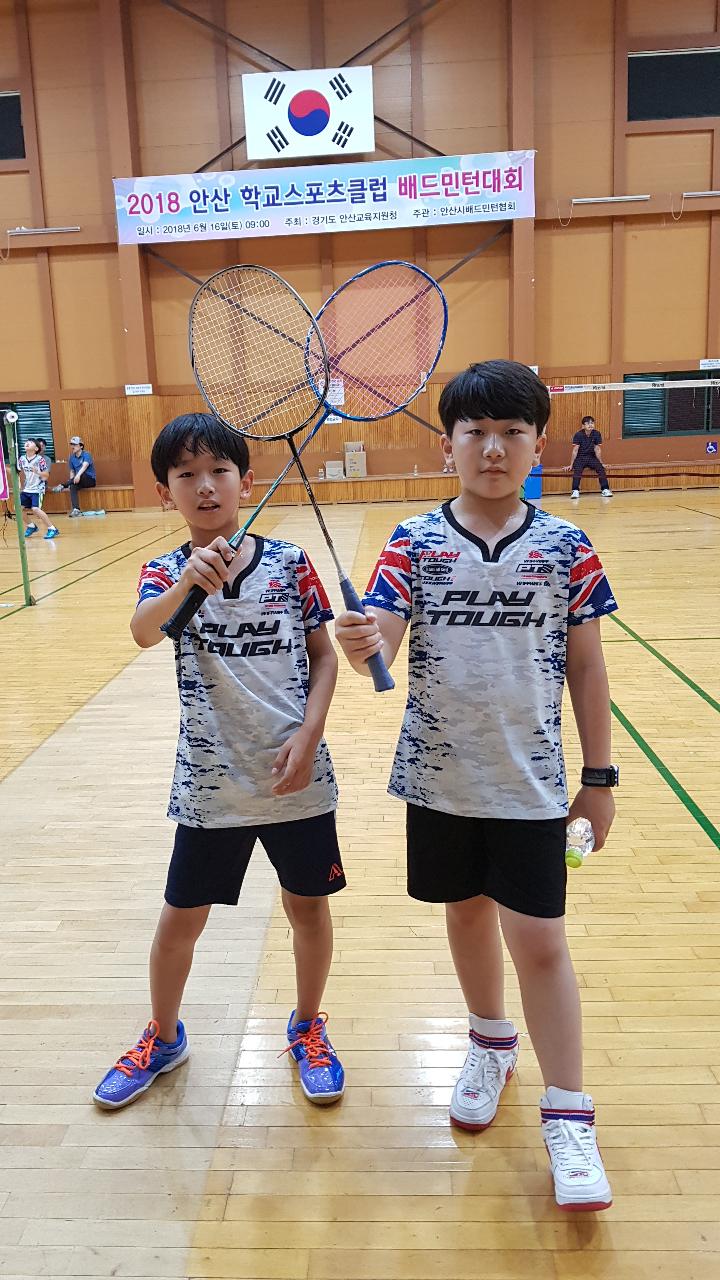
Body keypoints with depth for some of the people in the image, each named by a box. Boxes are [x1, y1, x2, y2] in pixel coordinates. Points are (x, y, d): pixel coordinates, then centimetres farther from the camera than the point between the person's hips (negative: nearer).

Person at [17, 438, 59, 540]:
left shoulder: (40, 459, -13)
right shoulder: (22, 459, 3)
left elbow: (46, 475, -12)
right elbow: (17, 473, 15)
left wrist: (37, 471, -28)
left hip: (37, 489, -7)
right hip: (26, 489, 7)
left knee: (35, 509, -22)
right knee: (19, 508, 5)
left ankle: (52, 529, -14)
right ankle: (31, 526, 28)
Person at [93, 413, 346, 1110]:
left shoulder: (289, 562, -5)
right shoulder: (166, 572, -5)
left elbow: (324, 655, 1)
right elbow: (143, 631, -27)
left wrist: (308, 735, -12)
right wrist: (186, 586, -48)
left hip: (297, 778, 0)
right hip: (210, 783, 0)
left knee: (307, 904, 14)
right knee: (181, 915, 14)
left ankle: (308, 1027, 40)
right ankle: (163, 1037, 41)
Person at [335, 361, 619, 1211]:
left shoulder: (567, 549, -4)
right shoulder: (412, 544, -5)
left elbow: (586, 668, 1)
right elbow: (379, 647, -13)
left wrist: (599, 776, 2)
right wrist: (361, 644, -37)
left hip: (531, 781, -1)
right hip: (440, 776, 2)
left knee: (538, 939, 2)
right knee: (466, 914, 18)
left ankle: (567, 1118, 20)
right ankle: (491, 1043, 45)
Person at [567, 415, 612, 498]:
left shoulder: (597, 434, -2)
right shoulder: (578, 435, -10)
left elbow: (597, 450, 3)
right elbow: (575, 450, -10)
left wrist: (601, 463, 2)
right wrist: (571, 465, -11)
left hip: (591, 457, 3)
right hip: (580, 458, -2)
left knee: (601, 468, -23)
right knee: (577, 469, -32)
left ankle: (605, 490, -20)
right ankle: (575, 491, -34)